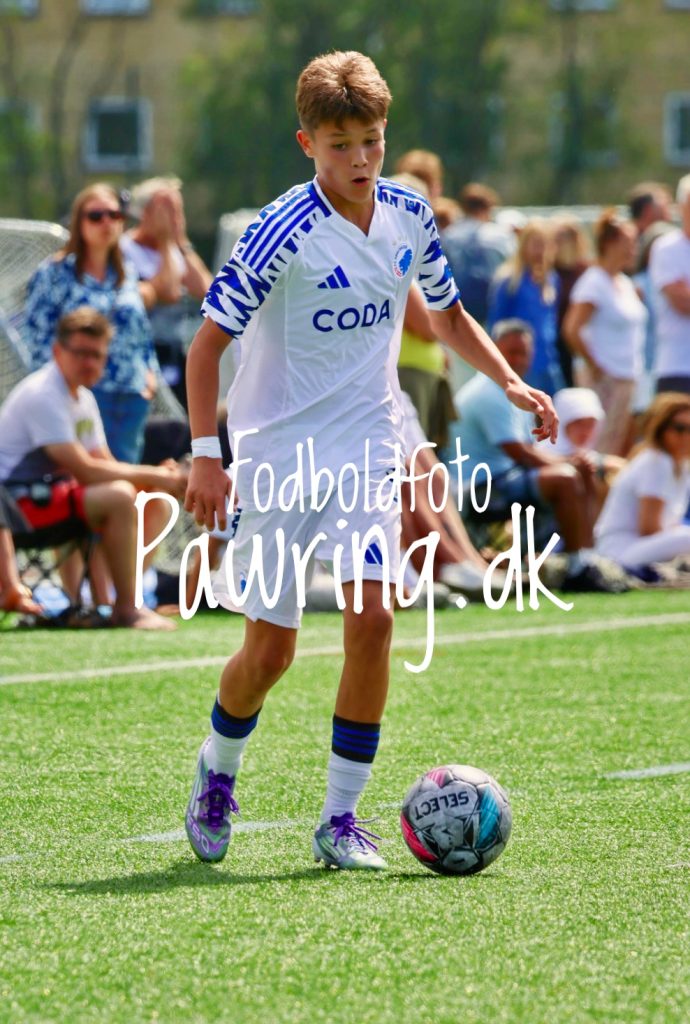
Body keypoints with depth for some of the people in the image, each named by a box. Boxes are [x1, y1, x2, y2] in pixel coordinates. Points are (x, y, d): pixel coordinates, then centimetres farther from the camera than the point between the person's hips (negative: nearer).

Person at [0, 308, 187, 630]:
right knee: (119, 497, -29)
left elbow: (104, 464, 11)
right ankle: (126, 609, -23)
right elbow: (83, 469, -24)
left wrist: (155, 476, -9)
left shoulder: (83, 398, 14)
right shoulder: (43, 395, -18)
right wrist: (151, 476, -21)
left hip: (53, 489, 10)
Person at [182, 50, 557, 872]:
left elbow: (447, 313, 19)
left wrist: (510, 383, 7)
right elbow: (208, 343, -12)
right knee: (270, 650, 0)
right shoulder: (281, 233, -16)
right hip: (275, 455, -3)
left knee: (372, 620, -14)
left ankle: (341, 819, -3)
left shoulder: (408, 217, 0)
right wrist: (204, 454, -20)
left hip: (365, 454, 3)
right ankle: (216, 773, 31)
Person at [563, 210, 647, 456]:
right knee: (604, 447, -9)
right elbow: (572, 330, -19)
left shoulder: (625, 283, 14)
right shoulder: (594, 282, -11)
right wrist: (594, 368, -13)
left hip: (628, 378, 8)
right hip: (606, 378, -8)